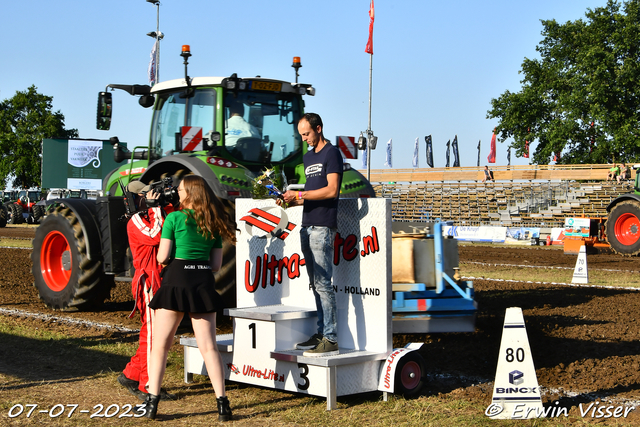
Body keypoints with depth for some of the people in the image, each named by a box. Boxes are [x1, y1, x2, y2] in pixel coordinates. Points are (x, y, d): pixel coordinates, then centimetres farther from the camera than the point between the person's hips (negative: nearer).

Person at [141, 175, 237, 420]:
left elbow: (162, 257, -3)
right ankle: (222, 402, -1)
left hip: (176, 280, -4)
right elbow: (216, 264, 11)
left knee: (160, 345, 4)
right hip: (204, 282, 4)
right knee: (208, 347, 5)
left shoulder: (174, 218, -2)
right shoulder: (213, 223, 12)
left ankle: (152, 401, -1)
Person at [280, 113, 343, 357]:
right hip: (307, 226, 9)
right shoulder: (308, 157, 21)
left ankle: (331, 339, -11)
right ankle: (321, 333, 12)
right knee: (315, 283, 8)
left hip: (323, 226, -9)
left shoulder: (331, 153, -5)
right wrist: (292, 201, 7)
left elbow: (331, 190, -15)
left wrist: (299, 194, -14)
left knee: (322, 283, -11)